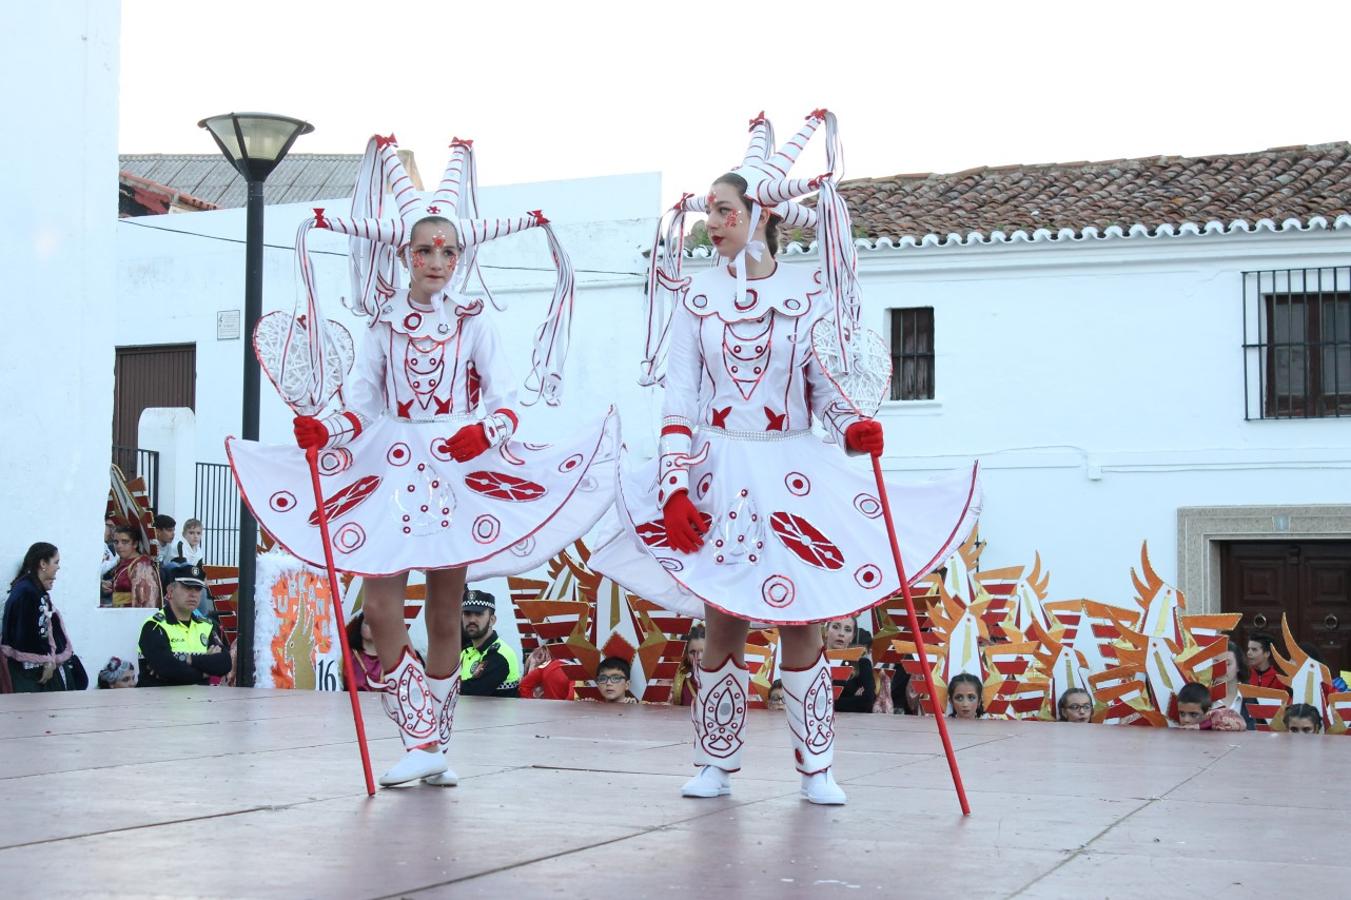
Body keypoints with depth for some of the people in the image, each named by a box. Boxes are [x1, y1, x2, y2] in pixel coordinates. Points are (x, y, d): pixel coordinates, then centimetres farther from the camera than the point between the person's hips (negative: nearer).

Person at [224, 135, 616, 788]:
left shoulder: (472, 320, 5)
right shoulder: (385, 319, 8)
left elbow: (503, 397, 0)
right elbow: (361, 393, 3)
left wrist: (485, 432, -20)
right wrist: (322, 428, -14)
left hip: (458, 472, -1)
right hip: (391, 467, 1)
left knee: (445, 613, 3)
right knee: (381, 605, -12)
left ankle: (437, 746, 14)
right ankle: (420, 741, -5)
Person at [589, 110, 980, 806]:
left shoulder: (809, 291, 3)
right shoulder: (695, 295, 4)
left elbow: (824, 384, 6)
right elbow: (679, 399, 0)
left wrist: (853, 428, -15)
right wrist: (675, 486, -9)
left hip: (795, 471, 0)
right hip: (719, 470, 1)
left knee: (801, 622, 0)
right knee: (722, 623, 2)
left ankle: (816, 768, 9)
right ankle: (716, 766, 13)